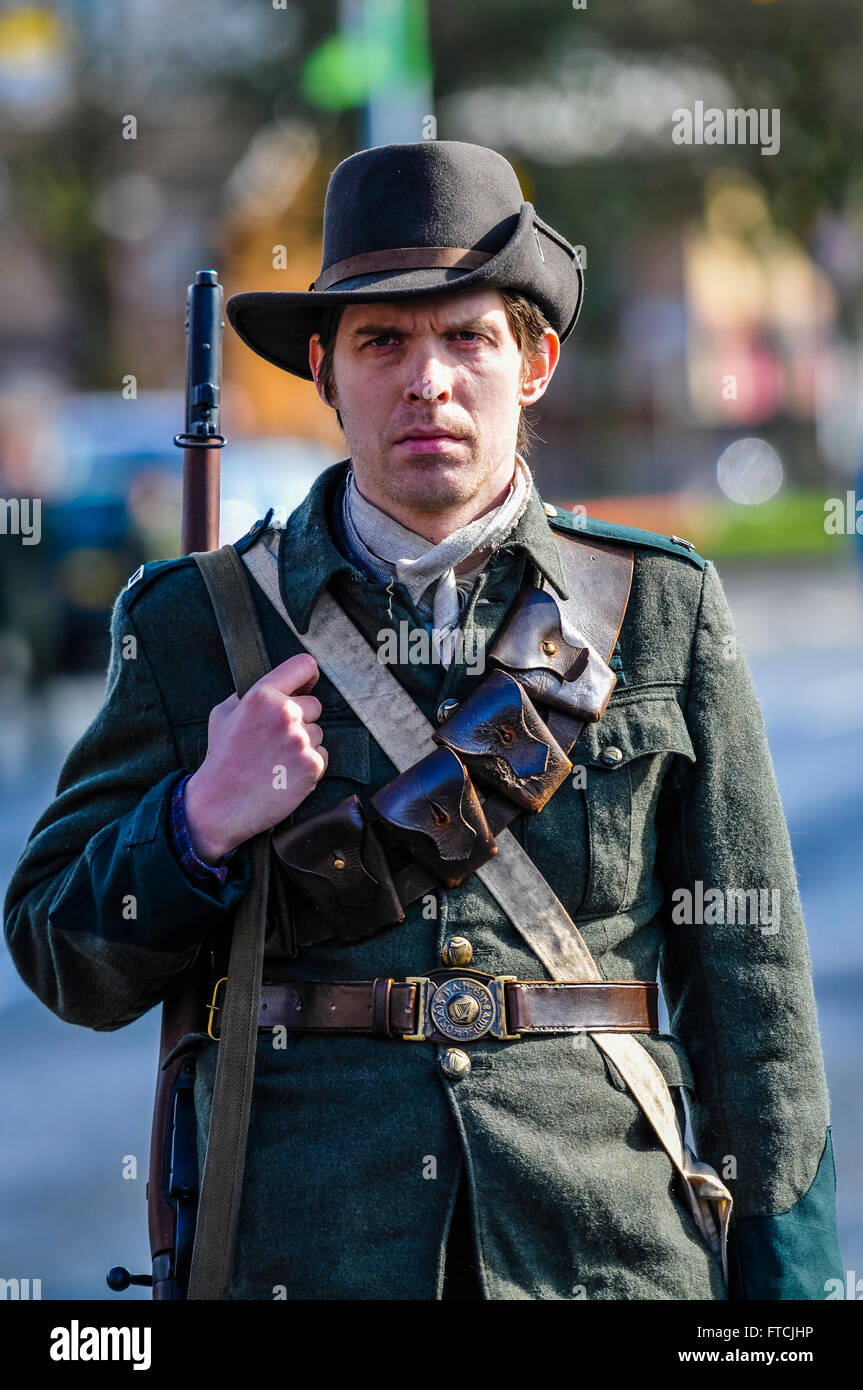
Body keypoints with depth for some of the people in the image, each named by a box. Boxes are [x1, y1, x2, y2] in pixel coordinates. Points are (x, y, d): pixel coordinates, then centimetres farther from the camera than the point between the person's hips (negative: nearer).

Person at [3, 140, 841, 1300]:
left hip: (609, 1247, 1)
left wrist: (790, 1272, 4)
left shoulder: (664, 609, 7)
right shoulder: (199, 624, 5)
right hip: (297, 1256, 0)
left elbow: (749, 975, 8)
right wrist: (205, 822, -10)